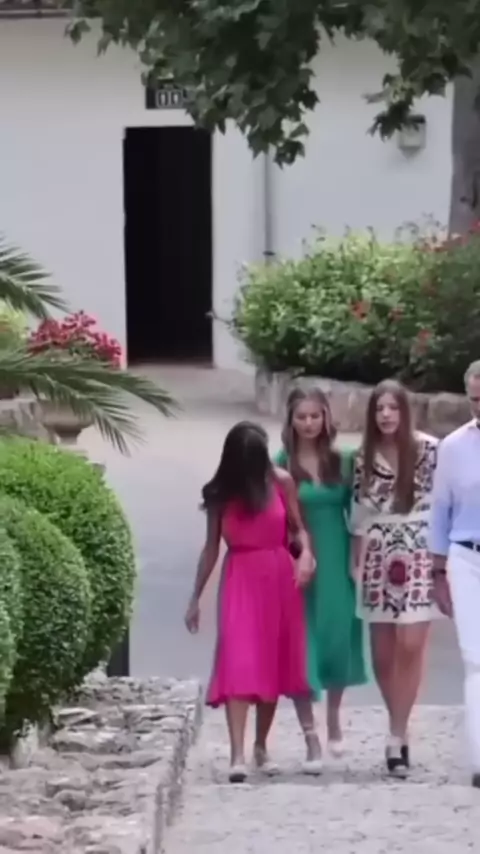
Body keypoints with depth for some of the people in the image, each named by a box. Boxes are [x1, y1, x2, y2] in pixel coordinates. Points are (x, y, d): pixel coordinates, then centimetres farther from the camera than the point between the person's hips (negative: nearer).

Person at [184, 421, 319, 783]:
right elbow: (212, 547, 4)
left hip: (279, 577, 2)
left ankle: (262, 744, 27)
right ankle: (238, 755, -19)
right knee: (237, 664, -13)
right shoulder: (220, 494, -2)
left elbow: (297, 527, 4)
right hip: (240, 580, -1)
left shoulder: (281, 482, -2)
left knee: (274, 662, 9)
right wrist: (195, 598, 4)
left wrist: (306, 553, -17)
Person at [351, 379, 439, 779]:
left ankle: (396, 738, -6)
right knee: (383, 653, 5)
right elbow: (360, 514, 10)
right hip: (379, 557, 3)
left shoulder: (429, 449, -4)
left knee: (410, 647, -11)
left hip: (419, 554, -3)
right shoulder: (366, 457, 5)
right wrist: (356, 561, 7)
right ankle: (401, 732, 21)